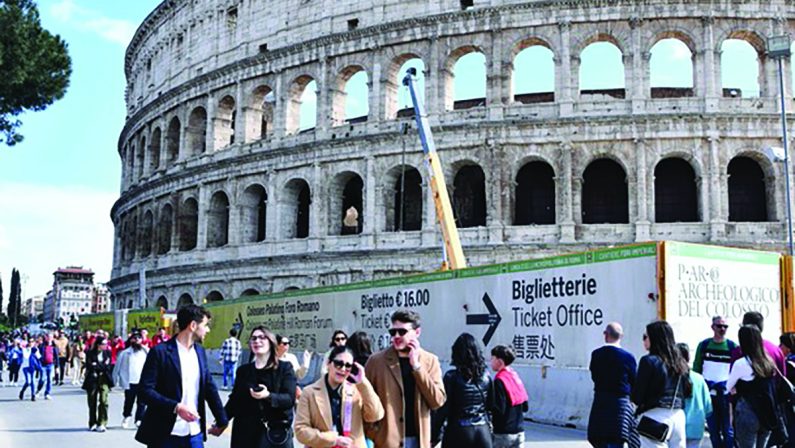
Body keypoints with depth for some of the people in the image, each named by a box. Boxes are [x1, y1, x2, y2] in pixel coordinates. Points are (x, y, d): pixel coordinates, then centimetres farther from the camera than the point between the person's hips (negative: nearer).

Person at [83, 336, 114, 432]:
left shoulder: (107, 353, 7)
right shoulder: (90, 353, 1)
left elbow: (108, 366, 2)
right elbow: (89, 366, -10)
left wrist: (96, 365, -7)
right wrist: (102, 366, -9)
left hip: (104, 379, 0)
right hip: (92, 380, 0)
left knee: (103, 401, -11)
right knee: (92, 402, 7)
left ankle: (102, 423, -9)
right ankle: (93, 423, 19)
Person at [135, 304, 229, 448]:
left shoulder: (200, 351, 10)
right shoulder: (160, 352, -10)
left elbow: (209, 387, 15)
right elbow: (144, 391, -13)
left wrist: (222, 420, 14)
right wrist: (176, 407, -23)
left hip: (194, 434, 6)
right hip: (165, 434, -5)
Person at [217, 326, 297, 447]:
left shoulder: (284, 368, 2)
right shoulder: (243, 370, 11)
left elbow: (290, 399, -8)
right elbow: (235, 400, 15)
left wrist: (268, 396, -24)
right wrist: (221, 423, 9)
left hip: (276, 433, -3)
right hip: (246, 433, 3)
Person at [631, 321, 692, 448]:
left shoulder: (649, 361, -9)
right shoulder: (680, 362, 10)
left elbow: (637, 397, -11)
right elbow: (688, 391, 15)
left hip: (656, 415, -6)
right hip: (679, 416, 7)